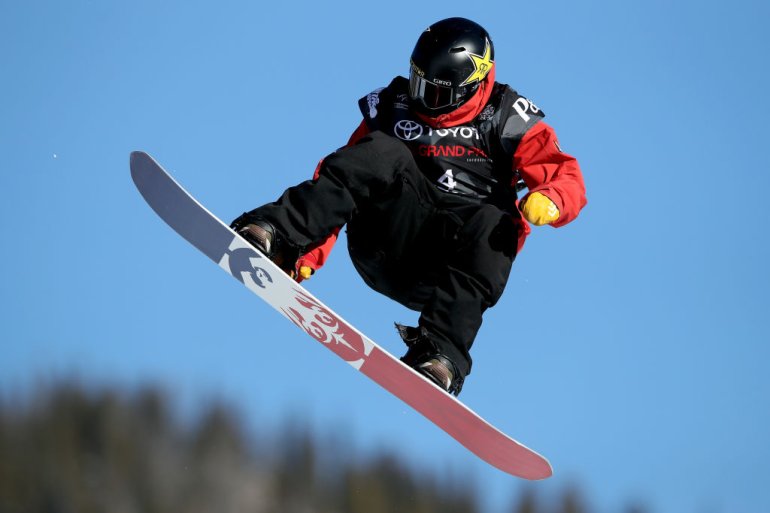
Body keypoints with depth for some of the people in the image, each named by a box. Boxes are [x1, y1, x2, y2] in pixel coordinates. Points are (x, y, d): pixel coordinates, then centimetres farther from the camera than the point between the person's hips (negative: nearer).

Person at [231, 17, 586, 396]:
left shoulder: (506, 119, 9)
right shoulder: (393, 108, 15)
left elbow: (568, 179, 0)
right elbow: (345, 180, 14)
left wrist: (549, 200, -24)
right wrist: (309, 252, 2)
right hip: (386, 246, 1)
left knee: (492, 226, -34)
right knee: (384, 153, -23)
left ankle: (441, 355, -46)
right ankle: (275, 234, -39)